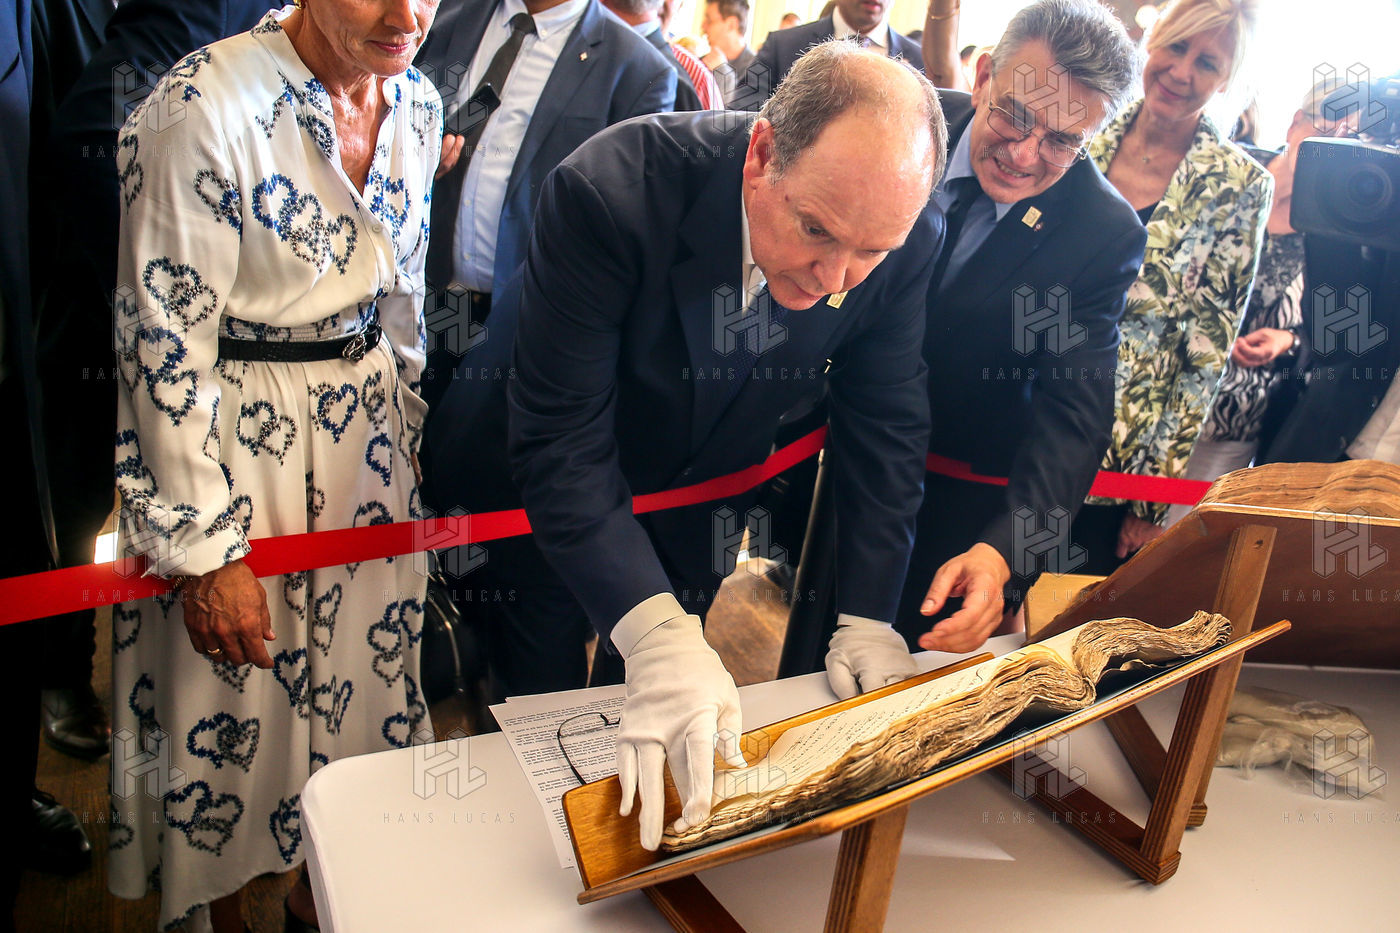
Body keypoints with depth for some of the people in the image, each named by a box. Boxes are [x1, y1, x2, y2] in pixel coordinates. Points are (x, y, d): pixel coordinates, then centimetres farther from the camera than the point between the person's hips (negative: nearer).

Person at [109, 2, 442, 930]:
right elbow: (165, 342, -17)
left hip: (368, 434, 6)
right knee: (231, 706, 11)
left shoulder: (418, 105, 0)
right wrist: (207, 548, -16)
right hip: (234, 443, -5)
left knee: (350, 681, 18)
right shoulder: (201, 109, -20)